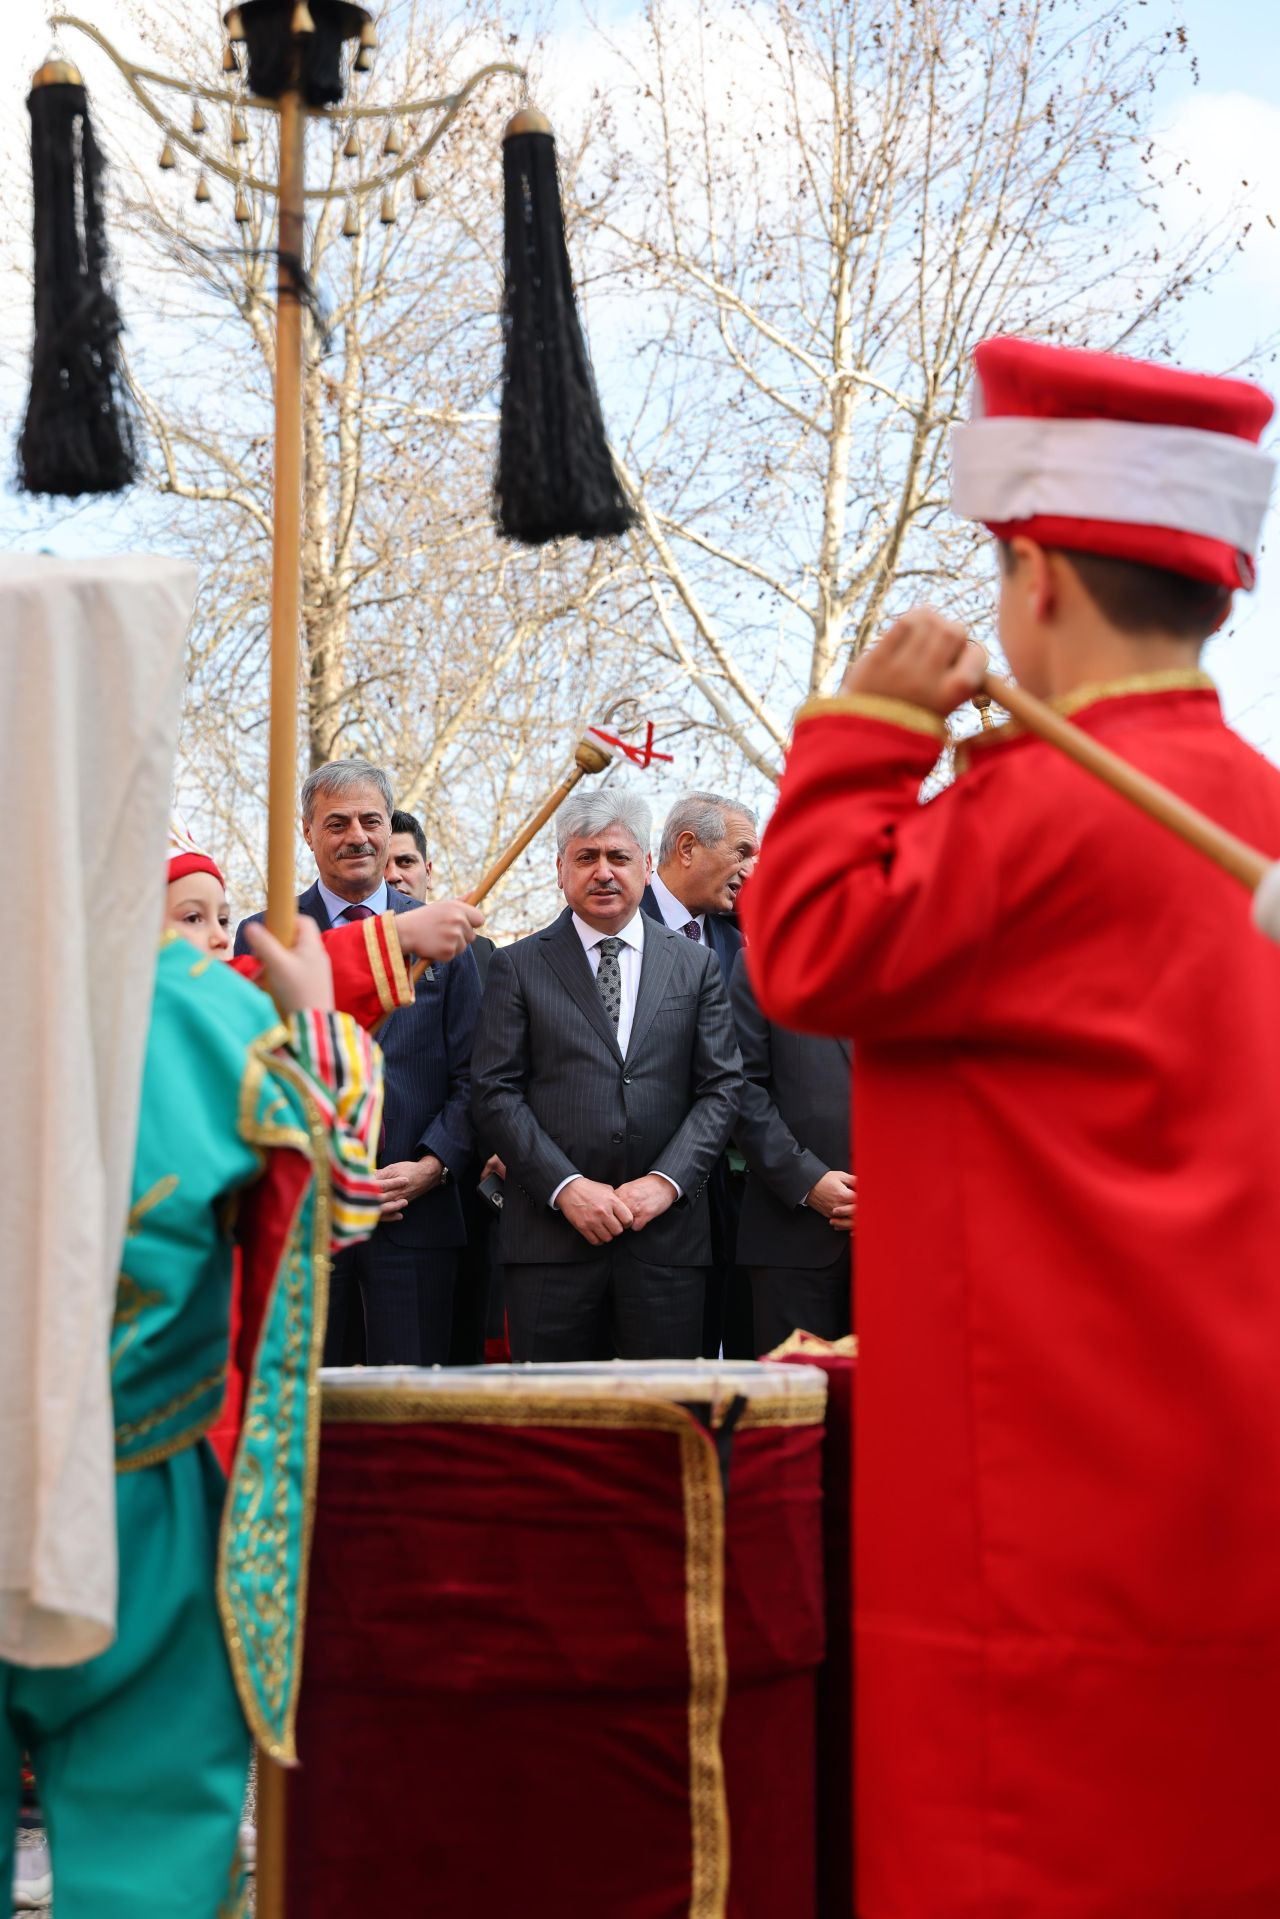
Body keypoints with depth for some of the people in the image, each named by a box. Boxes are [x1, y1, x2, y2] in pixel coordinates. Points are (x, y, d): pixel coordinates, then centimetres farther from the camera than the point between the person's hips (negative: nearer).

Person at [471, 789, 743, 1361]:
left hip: (667, 1232, 2)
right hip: (550, 1236, -1)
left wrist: (667, 1180, -7)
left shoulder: (695, 965, 13)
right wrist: (566, 1186, -11)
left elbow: (721, 1087, 8)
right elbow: (496, 1093, 1)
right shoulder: (518, 966, 7)